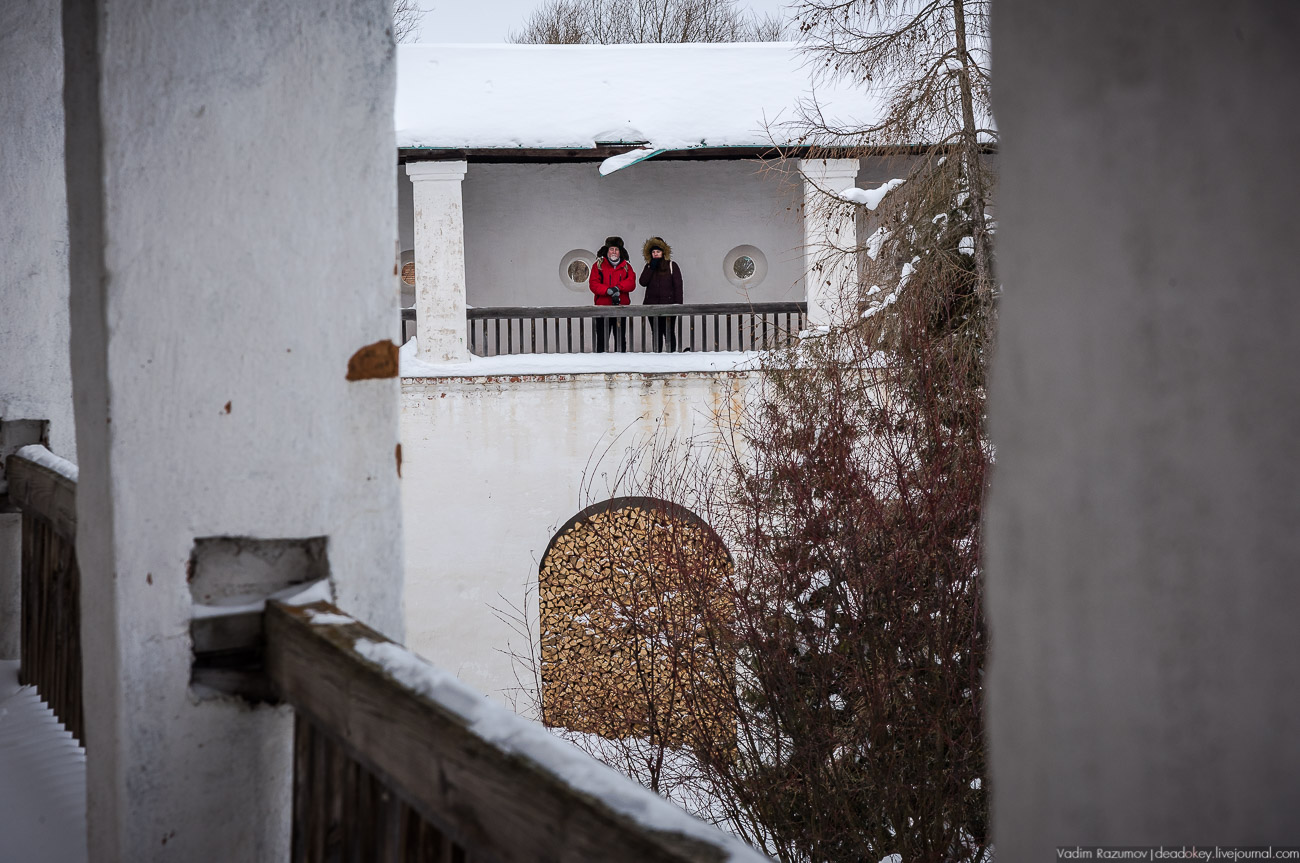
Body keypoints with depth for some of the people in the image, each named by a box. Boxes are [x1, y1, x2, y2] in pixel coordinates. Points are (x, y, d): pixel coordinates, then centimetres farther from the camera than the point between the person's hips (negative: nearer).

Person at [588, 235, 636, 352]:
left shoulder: (626, 266, 11)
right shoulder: (598, 265, 5)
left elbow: (631, 283, -2)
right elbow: (593, 284, -6)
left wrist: (617, 288, -18)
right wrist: (609, 290, -20)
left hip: (621, 307, 2)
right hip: (603, 306, -2)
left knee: (621, 339, 7)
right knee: (602, 338, -2)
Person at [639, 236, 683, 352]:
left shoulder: (672, 265, 4)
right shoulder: (649, 267, 13)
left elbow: (678, 285, 1)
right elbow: (643, 282, -2)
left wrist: (678, 304, -7)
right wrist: (651, 267, -8)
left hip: (668, 304, -3)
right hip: (652, 305, 3)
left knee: (669, 332, -5)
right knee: (656, 333, 6)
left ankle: (672, 353, -2)